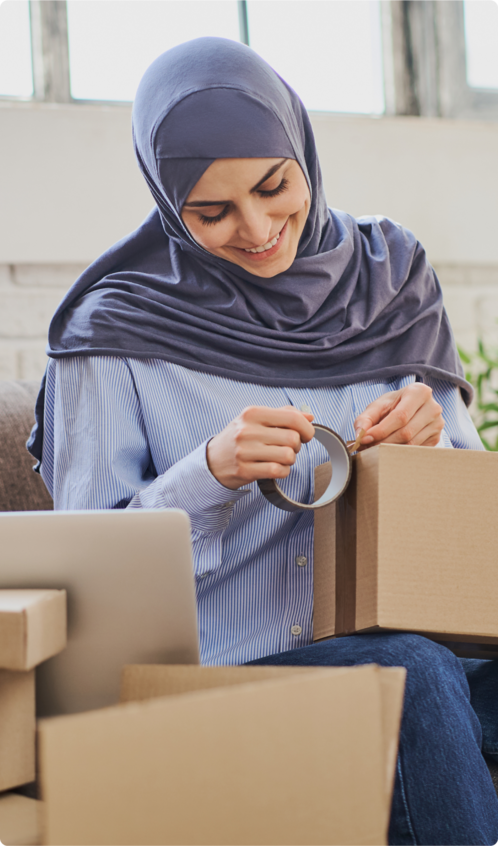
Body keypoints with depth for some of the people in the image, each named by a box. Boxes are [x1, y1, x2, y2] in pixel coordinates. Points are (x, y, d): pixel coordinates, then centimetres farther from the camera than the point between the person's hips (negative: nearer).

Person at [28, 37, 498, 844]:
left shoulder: (388, 278, 8)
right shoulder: (119, 330, -4)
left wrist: (429, 442, -11)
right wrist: (210, 474, -20)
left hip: (399, 643, 3)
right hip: (223, 670, -3)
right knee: (414, 674, -32)